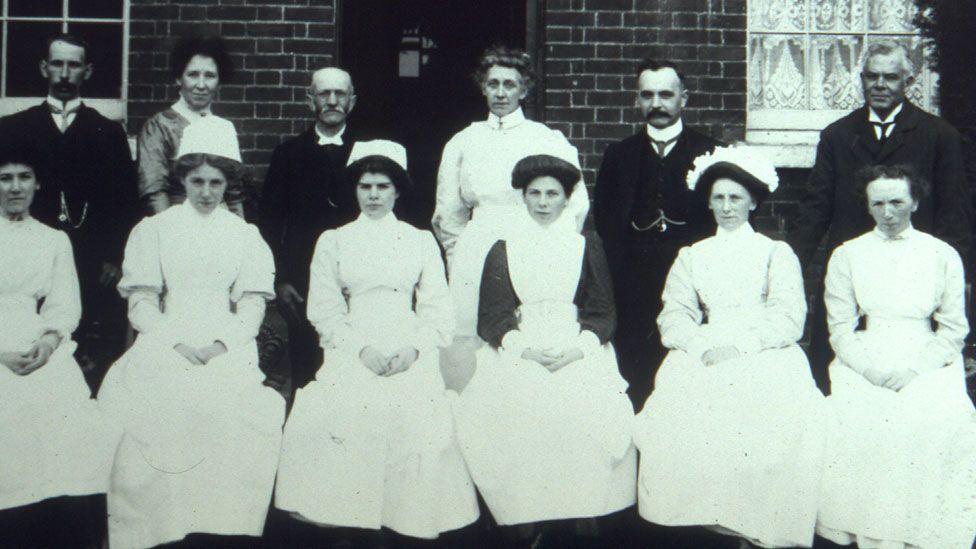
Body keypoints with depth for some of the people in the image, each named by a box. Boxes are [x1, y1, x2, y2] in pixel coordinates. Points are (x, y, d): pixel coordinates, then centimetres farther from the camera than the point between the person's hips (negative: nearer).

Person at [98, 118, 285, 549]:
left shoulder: (245, 235, 19)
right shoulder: (153, 230, 16)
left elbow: (252, 307, 9)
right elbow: (141, 304, 7)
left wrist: (220, 345, -10)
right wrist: (178, 343, -10)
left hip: (229, 347, 0)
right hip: (164, 344, 0)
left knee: (238, 412, -29)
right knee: (158, 410, -29)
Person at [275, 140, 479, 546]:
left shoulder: (421, 241, 16)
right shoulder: (333, 241, 14)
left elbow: (437, 310, 10)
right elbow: (324, 310, 6)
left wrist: (413, 350, -7)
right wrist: (361, 349, -9)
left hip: (411, 358, 0)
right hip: (352, 354, 0)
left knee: (417, 422, -19)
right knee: (343, 414, -21)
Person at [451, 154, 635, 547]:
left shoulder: (587, 246, 15)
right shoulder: (504, 250, 15)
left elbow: (603, 313, 9)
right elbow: (491, 318, 6)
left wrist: (576, 350, -10)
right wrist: (526, 350, -12)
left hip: (577, 351, 0)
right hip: (518, 352, 0)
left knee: (594, 411, -28)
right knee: (515, 411, -28)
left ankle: (578, 516, -13)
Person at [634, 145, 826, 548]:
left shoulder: (776, 253, 15)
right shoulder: (691, 256, 22)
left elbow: (788, 319, 2)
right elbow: (673, 317, 9)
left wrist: (739, 347, -13)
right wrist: (702, 348, -12)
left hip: (766, 356, -2)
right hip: (703, 357, 2)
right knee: (683, 410, -28)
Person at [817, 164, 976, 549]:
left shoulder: (943, 255, 13)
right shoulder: (847, 255, 13)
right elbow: (841, 330, 6)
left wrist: (913, 371, -9)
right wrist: (878, 372, -11)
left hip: (927, 365, 0)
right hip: (863, 364, 0)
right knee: (850, 422, -29)